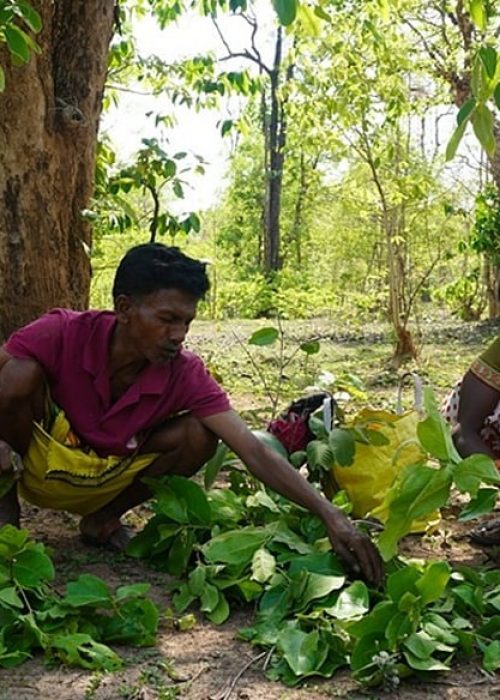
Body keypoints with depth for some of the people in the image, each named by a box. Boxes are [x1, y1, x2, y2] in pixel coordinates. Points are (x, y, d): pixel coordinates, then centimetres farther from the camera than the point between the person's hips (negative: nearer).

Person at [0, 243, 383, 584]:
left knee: (199, 437, -22)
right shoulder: (64, 333, -27)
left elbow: (255, 452, -27)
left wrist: (331, 516, -36)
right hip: (37, 466, -2)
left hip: (108, 483, 2)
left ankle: (103, 518, 2)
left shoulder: (186, 375, -21)